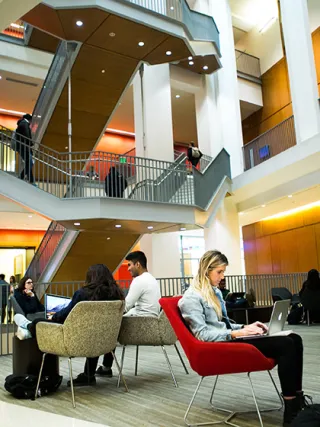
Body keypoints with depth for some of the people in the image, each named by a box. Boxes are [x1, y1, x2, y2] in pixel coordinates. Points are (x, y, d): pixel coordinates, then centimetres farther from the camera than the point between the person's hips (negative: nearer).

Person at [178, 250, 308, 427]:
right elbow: (202, 334, -18)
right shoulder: (191, 298, -11)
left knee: (294, 339, -7)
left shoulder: (215, 291, 16)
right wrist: (235, 333, -22)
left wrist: (245, 327, 5)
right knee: (285, 345, -21)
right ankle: (291, 412, -17)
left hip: (228, 339, 9)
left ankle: (298, 399, -4)